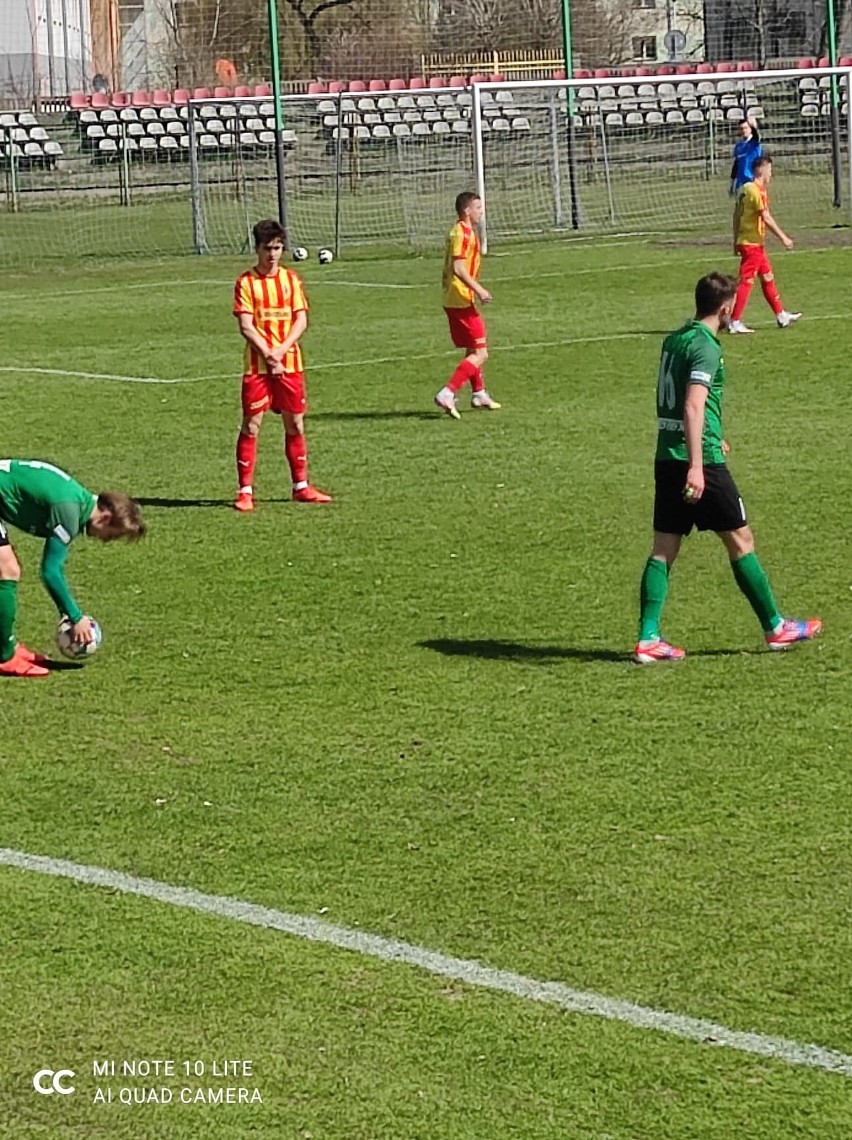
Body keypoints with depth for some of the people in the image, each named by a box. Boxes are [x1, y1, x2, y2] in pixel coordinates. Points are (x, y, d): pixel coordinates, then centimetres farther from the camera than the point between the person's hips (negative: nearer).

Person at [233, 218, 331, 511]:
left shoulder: (291, 279, 8)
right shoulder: (246, 282, -3)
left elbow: (301, 320, 2)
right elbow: (246, 326, -9)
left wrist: (281, 350, -13)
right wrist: (268, 355, -16)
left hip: (290, 363, 4)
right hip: (257, 365, -3)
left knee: (295, 424, 8)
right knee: (251, 426, -4)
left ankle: (301, 486, 18)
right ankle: (245, 490, -1)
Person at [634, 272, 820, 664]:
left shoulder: (674, 339, 14)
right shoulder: (705, 346, -14)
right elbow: (693, 407, -25)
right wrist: (697, 466, -31)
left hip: (666, 457, 8)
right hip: (699, 460, -8)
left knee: (664, 548, 5)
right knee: (740, 539, 4)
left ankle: (648, 640, -1)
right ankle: (775, 628, 14)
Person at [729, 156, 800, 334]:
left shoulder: (746, 188, 11)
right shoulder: (757, 191, -17)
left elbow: (737, 215, 15)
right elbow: (766, 218, -19)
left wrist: (736, 240, 20)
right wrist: (783, 238, -14)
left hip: (744, 240, 10)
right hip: (752, 244, -10)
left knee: (768, 277, 17)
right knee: (746, 282, -7)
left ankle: (781, 316, 25)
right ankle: (735, 322, -6)